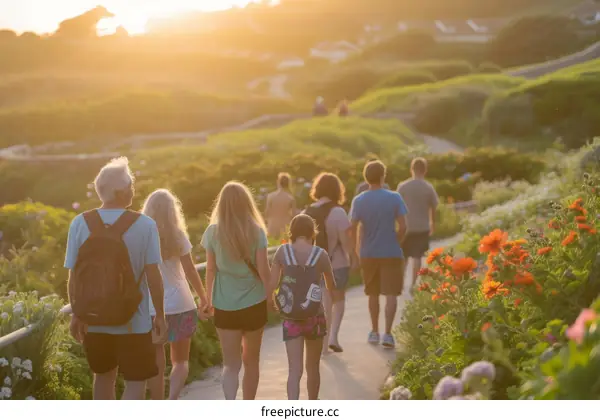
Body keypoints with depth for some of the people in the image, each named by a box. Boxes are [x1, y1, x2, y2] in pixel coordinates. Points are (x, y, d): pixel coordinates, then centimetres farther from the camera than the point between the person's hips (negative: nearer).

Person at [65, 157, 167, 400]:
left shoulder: (80, 224, -7)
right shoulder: (145, 225, -14)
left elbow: (74, 276, -4)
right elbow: (153, 275, -12)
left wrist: (76, 314, 8)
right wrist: (160, 315, -1)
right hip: (134, 321, -3)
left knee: (104, 376, 23)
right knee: (135, 382, 7)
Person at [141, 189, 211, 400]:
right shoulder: (177, 235, -3)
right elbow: (190, 270, -3)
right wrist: (204, 298, 7)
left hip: (149, 308, 1)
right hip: (179, 305, -1)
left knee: (156, 364, 10)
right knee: (181, 361, 11)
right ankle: (172, 401, -12)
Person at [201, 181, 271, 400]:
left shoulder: (213, 232, -6)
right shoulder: (256, 231, -8)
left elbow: (211, 269, -1)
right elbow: (263, 269, -8)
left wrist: (208, 298, 12)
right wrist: (271, 294, 8)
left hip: (225, 305, 0)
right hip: (254, 303, 0)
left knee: (231, 363, 3)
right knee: (251, 360, 18)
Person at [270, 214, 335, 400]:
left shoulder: (282, 252, -6)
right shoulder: (321, 254, -7)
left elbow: (273, 284, -7)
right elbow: (331, 286, 5)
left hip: (290, 316, 0)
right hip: (314, 316, 0)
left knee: (294, 369, -1)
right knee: (313, 366, 19)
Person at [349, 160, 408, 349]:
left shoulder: (359, 201, -3)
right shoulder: (394, 198, -8)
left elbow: (353, 229, -4)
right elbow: (403, 227, -10)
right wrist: (394, 241, 7)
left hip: (368, 255, 2)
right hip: (391, 254, -2)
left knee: (373, 294, 15)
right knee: (391, 294, 2)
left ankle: (375, 332, 24)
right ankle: (388, 334, -6)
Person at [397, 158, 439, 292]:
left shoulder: (402, 186, -5)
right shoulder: (429, 188, -5)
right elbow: (433, 209, 2)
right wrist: (432, 224, 18)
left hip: (406, 226, 0)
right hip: (422, 227, 0)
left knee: (403, 257, 13)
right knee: (417, 257, 5)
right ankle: (413, 284, 2)